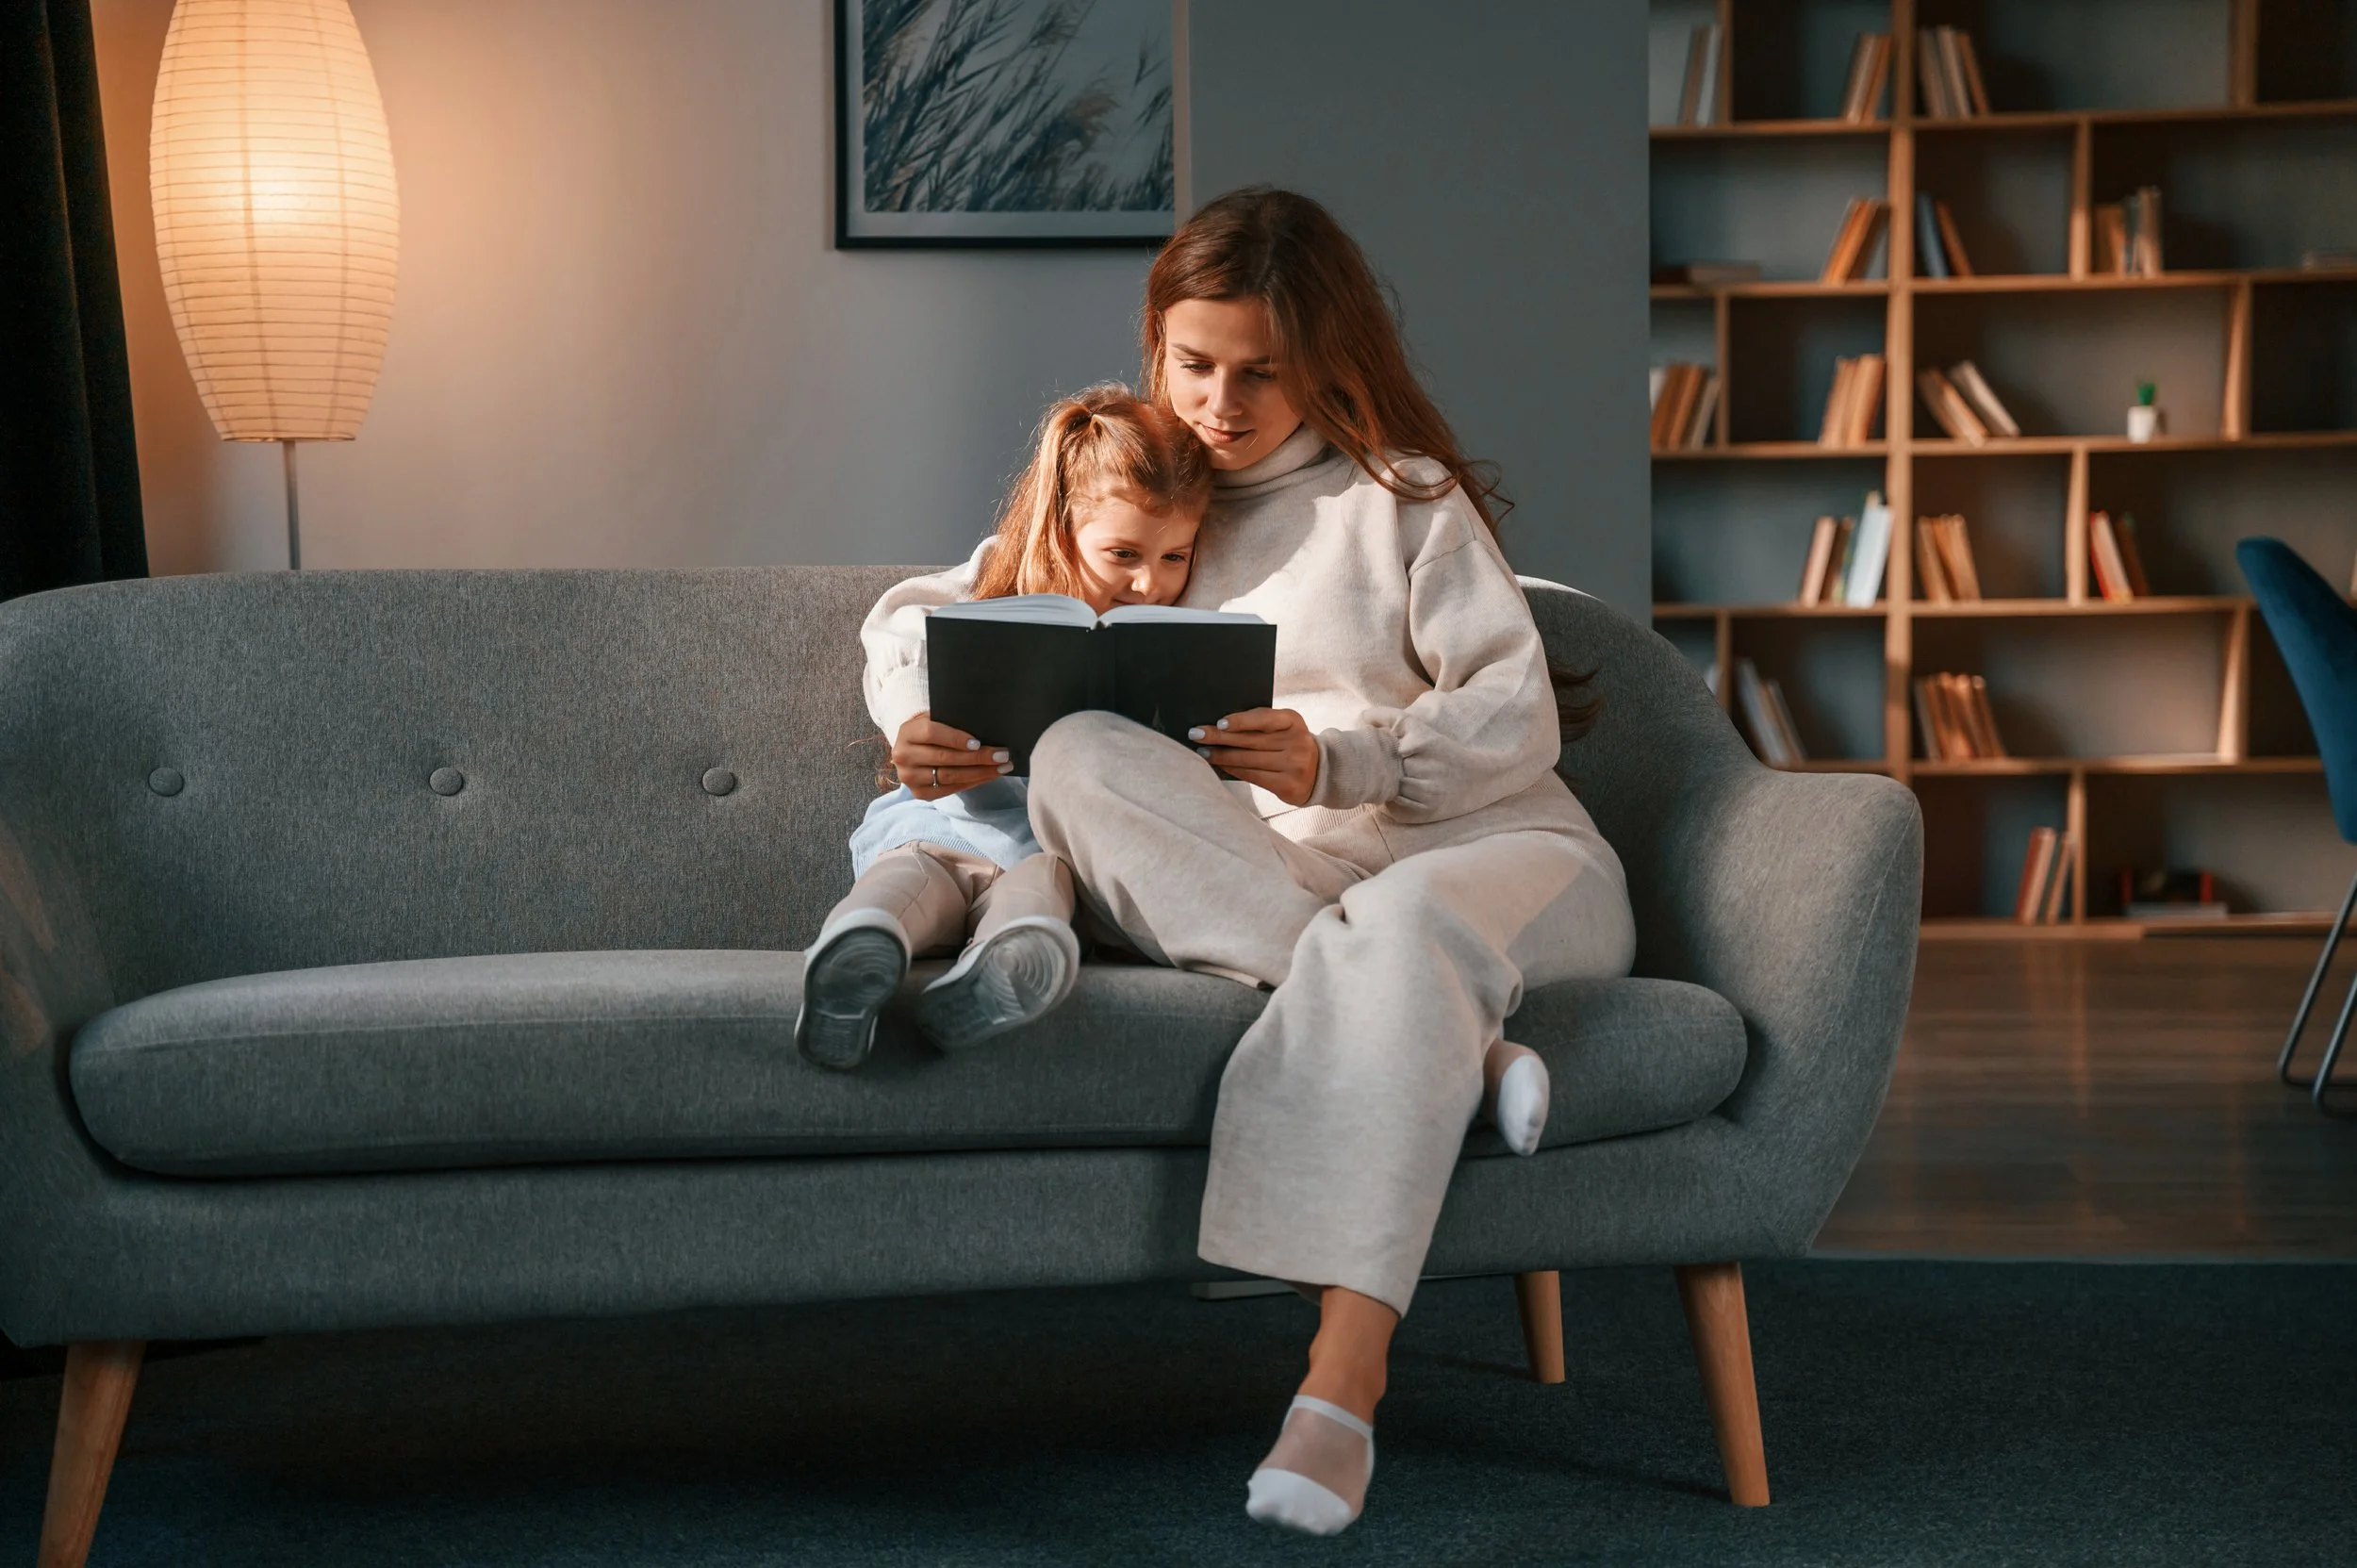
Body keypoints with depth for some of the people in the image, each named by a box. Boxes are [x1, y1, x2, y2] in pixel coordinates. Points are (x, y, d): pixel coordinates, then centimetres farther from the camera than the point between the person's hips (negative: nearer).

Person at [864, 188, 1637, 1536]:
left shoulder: (1402, 492, 10)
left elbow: (1519, 718, 0)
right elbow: (919, 613, 20)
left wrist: (1341, 760, -20)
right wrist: (917, 723, -6)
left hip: (1496, 849, -2)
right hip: (1264, 880, 3)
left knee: (1398, 924, -41)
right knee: (1080, 757, -27)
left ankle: (1342, 1390, -52)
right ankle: (1448, 1045, -36)